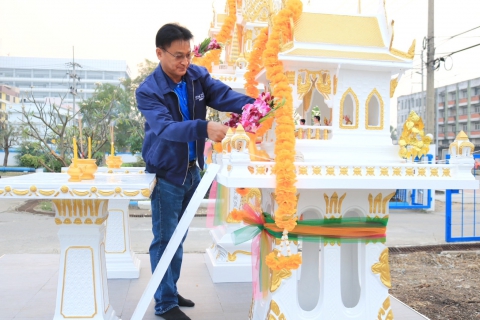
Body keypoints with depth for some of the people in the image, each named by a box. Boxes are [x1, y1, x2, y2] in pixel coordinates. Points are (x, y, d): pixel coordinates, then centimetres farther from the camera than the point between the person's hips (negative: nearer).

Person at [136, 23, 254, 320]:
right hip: (166, 173, -6)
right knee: (165, 239, 1)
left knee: (179, 237, 17)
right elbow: (165, 127, -35)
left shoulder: (198, 76, -3)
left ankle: (170, 291, 33)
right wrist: (204, 128, -51)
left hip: (192, 170, 6)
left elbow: (225, 95, -16)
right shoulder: (148, 91, -19)